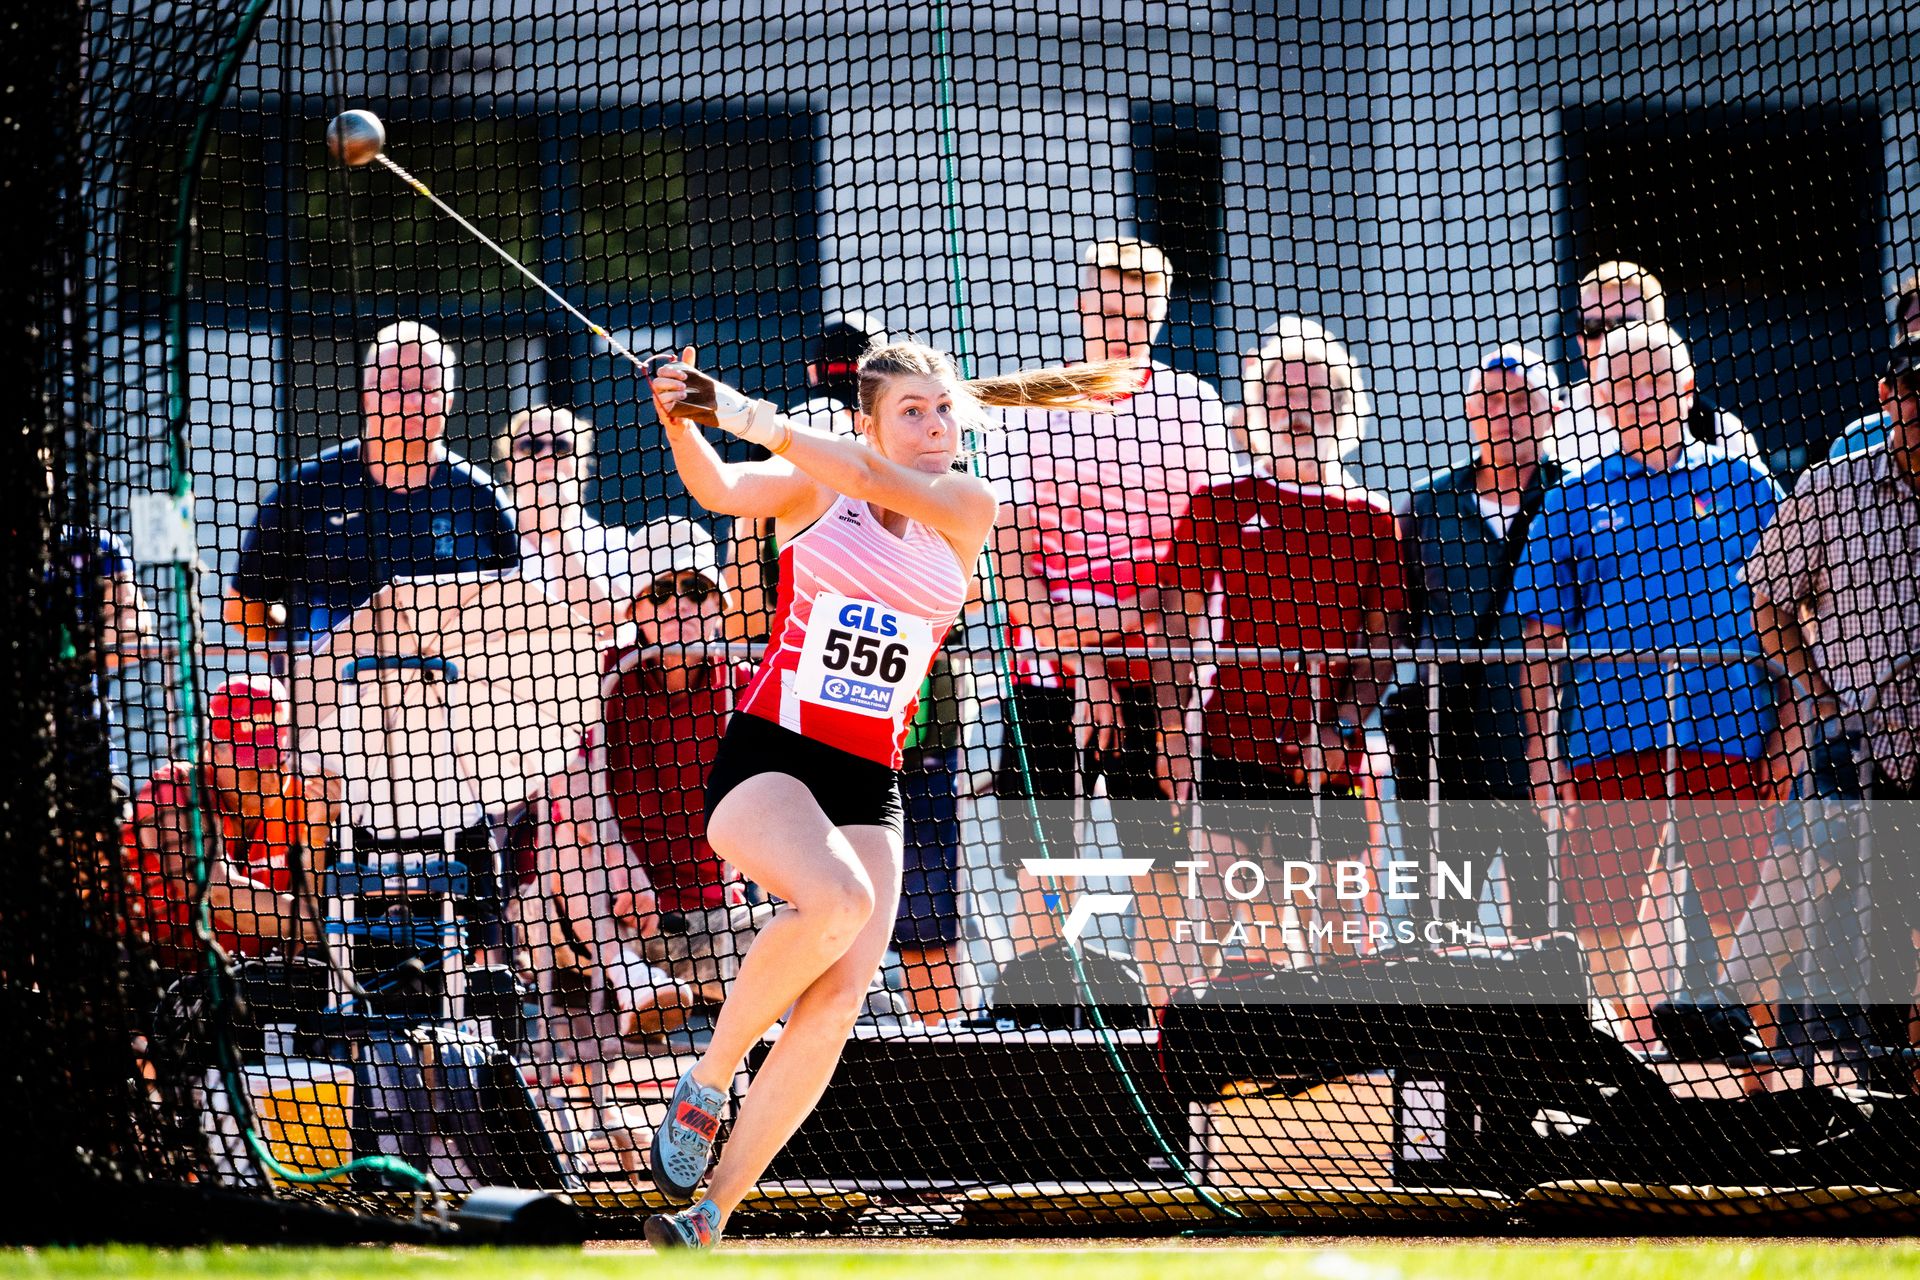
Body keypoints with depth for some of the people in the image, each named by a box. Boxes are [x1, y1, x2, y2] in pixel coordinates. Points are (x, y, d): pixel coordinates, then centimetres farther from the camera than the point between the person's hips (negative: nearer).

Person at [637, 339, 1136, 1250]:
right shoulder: (811, 488, 3)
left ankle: (710, 1215, -6)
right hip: (766, 757, -3)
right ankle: (701, 1086, -13)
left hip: (867, 786, 3)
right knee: (837, 900, -33)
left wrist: (748, 417, -19)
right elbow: (722, 491, -15)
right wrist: (681, 424, -35)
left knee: (835, 1007, -14)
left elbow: (876, 480, -12)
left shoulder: (965, 509, 6)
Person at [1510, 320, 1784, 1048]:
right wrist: (1540, 751, 3)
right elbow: (1541, 636, 11)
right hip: (1608, 738, 1)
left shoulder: (1744, 489, 11)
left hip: (1727, 734, -1)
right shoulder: (1572, 504, 11)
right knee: (1603, 919, 0)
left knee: (1741, 918, -3)